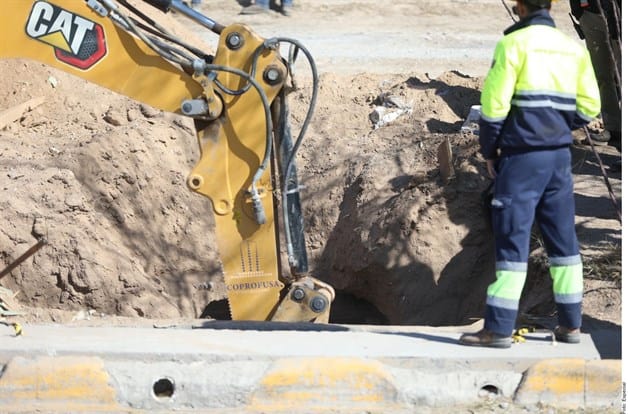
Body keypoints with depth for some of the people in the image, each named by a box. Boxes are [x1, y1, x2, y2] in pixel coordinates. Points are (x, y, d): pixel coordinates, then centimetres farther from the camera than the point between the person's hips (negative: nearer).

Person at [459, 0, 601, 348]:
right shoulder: (574, 49, 11)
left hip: (522, 154, -6)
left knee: (512, 238, -5)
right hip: (560, 155, 6)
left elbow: (494, 103, -11)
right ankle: (571, 324, 17)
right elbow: (588, 107, 9)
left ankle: (499, 328, -6)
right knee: (563, 238, 12)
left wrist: (489, 150, 1)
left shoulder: (513, 43, -7)